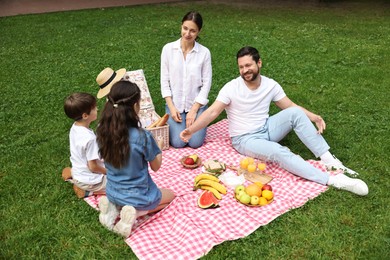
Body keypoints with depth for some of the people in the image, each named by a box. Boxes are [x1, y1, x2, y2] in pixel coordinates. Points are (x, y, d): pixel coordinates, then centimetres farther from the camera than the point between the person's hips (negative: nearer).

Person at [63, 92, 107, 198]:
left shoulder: (74, 127, -7)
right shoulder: (90, 138, -33)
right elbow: (93, 167, -24)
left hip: (77, 175, 8)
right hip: (89, 181, -8)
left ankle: (71, 173, 14)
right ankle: (88, 190, -3)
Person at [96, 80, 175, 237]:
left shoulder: (103, 132, -13)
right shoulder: (142, 137, -29)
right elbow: (156, 167, -11)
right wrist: (159, 146, 7)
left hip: (112, 194, 6)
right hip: (139, 197, -6)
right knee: (170, 195, 24)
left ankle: (114, 208, 9)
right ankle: (136, 213, 0)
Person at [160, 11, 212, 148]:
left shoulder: (204, 52, -9)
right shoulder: (168, 49, -7)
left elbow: (206, 84, -6)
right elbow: (165, 80, -2)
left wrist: (194, 110, -11)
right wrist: (171, 107, -9)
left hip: (197, 105, 0)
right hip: (175, 104, 0)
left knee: (195, 143, -10)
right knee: (178, 143, -12)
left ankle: (192, 119, 21)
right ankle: (173, 122, 21)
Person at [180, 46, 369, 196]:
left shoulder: (271, 85, -3)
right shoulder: (231, 88, -15)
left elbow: (290, 106, 2)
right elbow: (213, 112, -17)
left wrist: (314, 117, -13)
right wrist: (191, 129, -29)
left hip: (267, 129, 5)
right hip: (245, 139, -4)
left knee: (296, 113, -21)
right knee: (278, 152, -33)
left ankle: (329, 160, -21)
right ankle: (332, 180, -37)